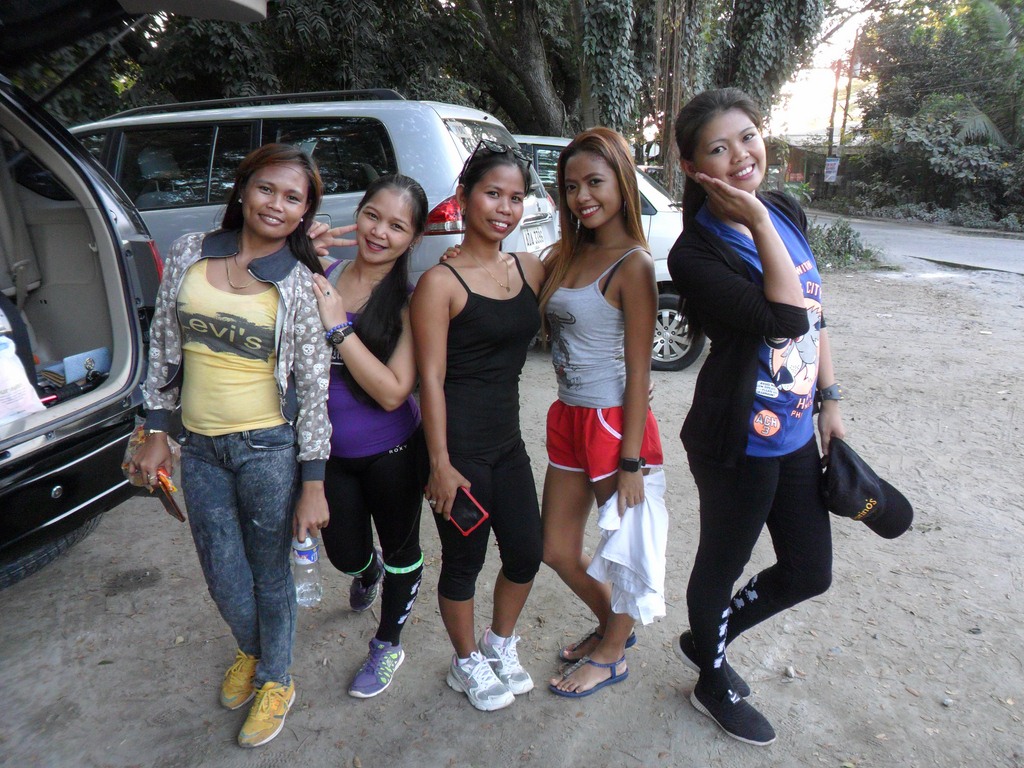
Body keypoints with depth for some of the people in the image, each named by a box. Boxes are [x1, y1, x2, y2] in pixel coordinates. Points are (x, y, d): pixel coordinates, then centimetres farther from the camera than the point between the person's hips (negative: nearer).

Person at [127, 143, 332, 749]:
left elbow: (315, 388, -9)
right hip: (200, 448, 4)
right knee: (224, 579, 17)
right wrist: (157, 432, 8)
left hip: (269, 448, -3)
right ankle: (251, 651, 49)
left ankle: (275, 680, 40)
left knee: (270, 577, 13)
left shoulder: (302, 284, -10)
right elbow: (164, 346, 8)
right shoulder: (189, 254, 1)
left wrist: (312, 484, -10)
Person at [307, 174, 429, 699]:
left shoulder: (409, 302, -17)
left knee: (399, 550, 17)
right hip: (329, 449, 3)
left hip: (391, 453, -3)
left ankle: (388, 644, 45)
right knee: (346, 554, 21)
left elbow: (393, 392, -24)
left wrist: (339, 326, -28)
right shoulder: (321, 276, -6)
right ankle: (368, 573, 59)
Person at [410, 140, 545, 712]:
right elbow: (431, 378, -14)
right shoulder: (441, 282, -13)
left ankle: (501, 645, 43)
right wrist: (441, 463, -15)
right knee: (464, 561, 11)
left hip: (507, 438, 6)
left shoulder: (531, 270, 5)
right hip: (459, 443, -6)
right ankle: (468, 664, 37)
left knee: (527, 554, 15)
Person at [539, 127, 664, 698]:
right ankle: (612, 623, 45)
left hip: (615, 423, -8)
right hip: (569, 419, 8)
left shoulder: (633, 265, -14)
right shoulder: (567, 254, 9)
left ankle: (611, 655, 37)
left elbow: (638, 371, -15)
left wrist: (631, 461, -15)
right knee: (558, 550, 18)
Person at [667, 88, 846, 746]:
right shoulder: (695, 254, -20)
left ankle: (705, 640, 43)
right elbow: (785, 319, -31)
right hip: (739, 443, -7)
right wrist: (759, 224, -27)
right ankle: (715, 683, 44)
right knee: (723, 566, 14)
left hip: (796, 434, 8)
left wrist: (830, 400, 12)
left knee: (810, 573, 19)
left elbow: (816, 316, 12)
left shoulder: (789, 213, 2)